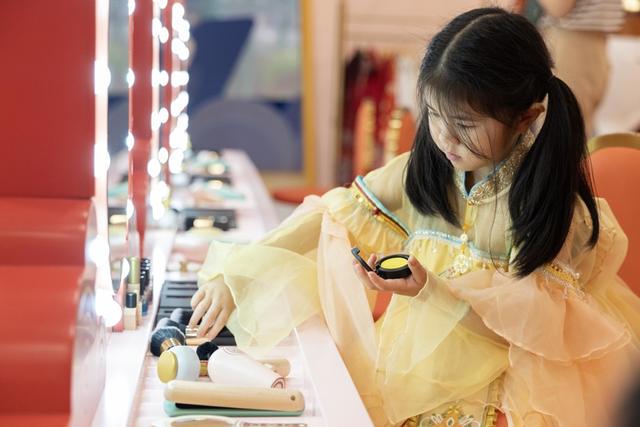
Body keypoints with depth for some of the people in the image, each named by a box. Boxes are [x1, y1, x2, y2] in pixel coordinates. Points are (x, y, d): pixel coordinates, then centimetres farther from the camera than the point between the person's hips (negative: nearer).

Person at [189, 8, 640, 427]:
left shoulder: (555, 205, -12)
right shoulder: (419, 172, -1)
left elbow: (531, 324, -12)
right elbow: (328, 219, 2)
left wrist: (432, 289, -25)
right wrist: (231, 277, -8)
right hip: (391, 383, 5)